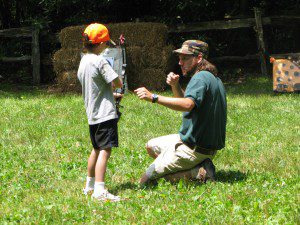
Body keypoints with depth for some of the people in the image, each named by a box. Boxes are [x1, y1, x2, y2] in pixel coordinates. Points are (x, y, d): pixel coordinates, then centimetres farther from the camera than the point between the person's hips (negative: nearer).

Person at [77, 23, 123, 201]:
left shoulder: (83, 62, 12)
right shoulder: (99, 61, -14)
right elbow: (118, 83, -16)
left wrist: (111, 94, 21)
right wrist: (113, 86, 6)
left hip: (92, 115, 9)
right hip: (105, 113, -9)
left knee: (97, 149, 20)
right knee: (105, 150, -12)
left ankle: (89, 186, 30)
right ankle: (100, 190, -21)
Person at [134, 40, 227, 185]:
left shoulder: (201, 78, -20)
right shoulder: (213, 78, 13)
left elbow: (187, 105, -38)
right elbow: (187, 100, 24)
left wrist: (153, 97, -44)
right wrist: (175, 86, 4)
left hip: (194, 148, -11)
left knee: (146, 180, -5)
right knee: (151, 146, 27)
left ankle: (200, 173, -9)